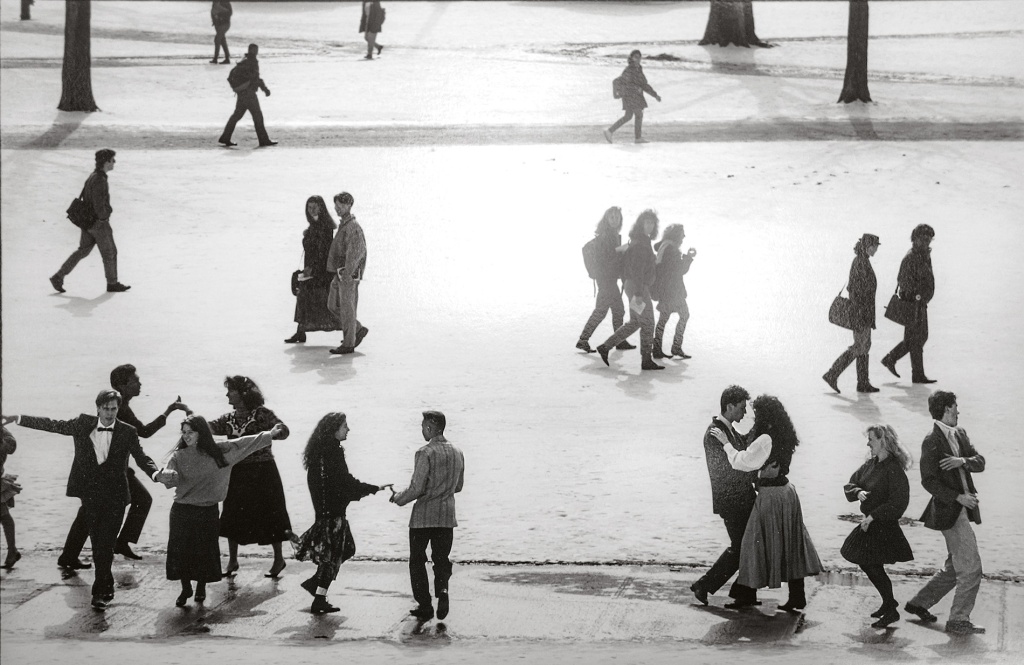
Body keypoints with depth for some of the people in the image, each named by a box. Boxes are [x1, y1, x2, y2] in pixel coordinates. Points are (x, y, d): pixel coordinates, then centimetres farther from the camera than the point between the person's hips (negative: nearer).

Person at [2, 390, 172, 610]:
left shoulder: (127, 432, -2)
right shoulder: (84, 424, 2)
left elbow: (141, 458, -4)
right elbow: (53, 425, 3)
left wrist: (155, 474, -25)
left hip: (115, 496, -2)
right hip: (91, 495, 2)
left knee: (105, 544, -9)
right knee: (97, 542, 9)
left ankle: (100, 592, -6)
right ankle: (107, 588, 23)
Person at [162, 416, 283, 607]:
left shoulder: (218, 452, 1)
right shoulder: (179, 456, -2)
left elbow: (244, 443, 8)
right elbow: (170, 478, -15)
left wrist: (270, 435, 12)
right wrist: (168, 476, -40)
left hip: (207, 511, 0)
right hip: (182, 510, 0)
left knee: (205, 551, 3)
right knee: (181, 550, -1)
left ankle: (201, 588, 25)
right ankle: (185, 589, 18)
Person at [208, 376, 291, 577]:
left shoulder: (262, 414, -8)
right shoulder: (228, 419, 8)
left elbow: (283, 430, -17)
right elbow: (208, 427, -2)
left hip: (262, 472, -5)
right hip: (236, 474, 5)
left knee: (269, 515, 2)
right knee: (232, 516, 6)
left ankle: (279, 558, 15)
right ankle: (232, 560, 18)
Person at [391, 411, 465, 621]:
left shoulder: (426, 453, -15)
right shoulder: (457, 453, 5)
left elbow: (416, 489, -17)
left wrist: (398, 498, 0)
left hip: (423, 516, -5)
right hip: (447, 517, 5)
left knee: (417, 560, 9)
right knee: (441, 559, 15)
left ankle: (424, 606, 8)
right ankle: (442, 589, -11)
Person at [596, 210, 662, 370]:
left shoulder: (641, 241, 15)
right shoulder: (641, 242, -17)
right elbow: (637, 269, -23)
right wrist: (639, 293, -26)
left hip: (631, 285, 10)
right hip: (638, 286, -10)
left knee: (635, 322, 16)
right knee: (647, 323, -2)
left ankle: (605, 347, 16)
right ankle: (646, 360, 3)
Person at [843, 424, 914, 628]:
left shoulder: (894, 468, -18)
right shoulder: (870, 464, 7)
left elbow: (898, 502, -22)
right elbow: (849, 485, 12)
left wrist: (873, 517, -22)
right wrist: (858, 492, -12)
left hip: (885, 526, -9)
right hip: (870, 523, 9)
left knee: (875, 567, -7)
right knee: (865, 563, 15)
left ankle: (891, 611, 7)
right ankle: (888, 602, 32)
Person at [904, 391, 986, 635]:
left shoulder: (960, 434, 13)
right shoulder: (932, 442, -12)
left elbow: (980, 463, 6)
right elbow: (928, 481, -15)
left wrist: (962, 461, -14)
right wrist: (958, 497, -20)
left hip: (963, 510, 9)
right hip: (949, 511, -9)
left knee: (954, 569, 18)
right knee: (971, 568, -9)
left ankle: (918, 603, 29)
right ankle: (958, 621, -2)